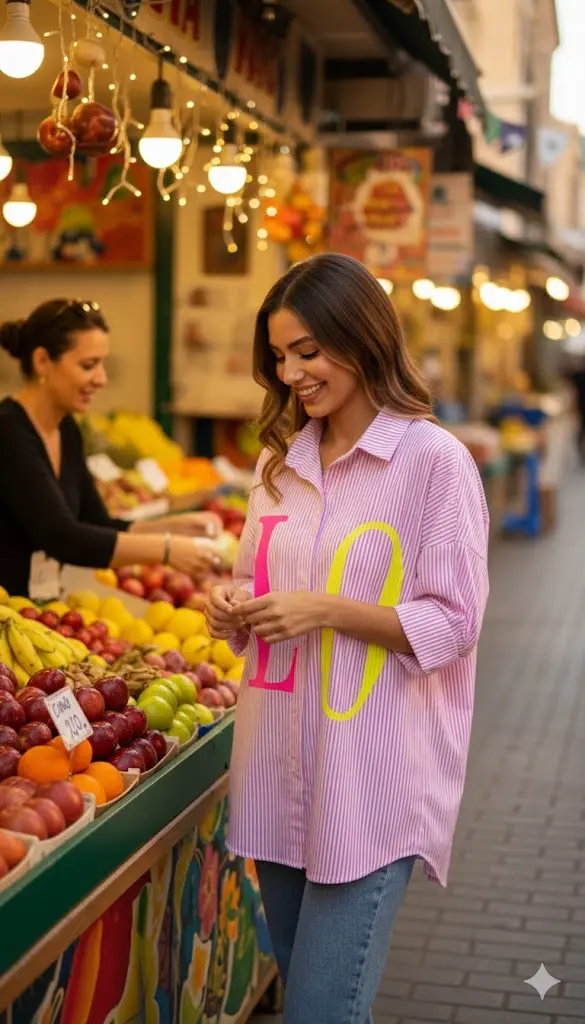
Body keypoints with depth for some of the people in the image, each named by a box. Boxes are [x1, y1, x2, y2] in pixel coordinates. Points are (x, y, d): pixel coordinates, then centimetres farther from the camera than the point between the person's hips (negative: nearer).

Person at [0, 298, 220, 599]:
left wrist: (177, 527, -1)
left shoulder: (66, 430, 7)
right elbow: (63, 538, -24)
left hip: (40, 609, 7)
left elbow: (97, 529, 11)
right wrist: (165, 549, -22)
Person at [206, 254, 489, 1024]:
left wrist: (327, 610, -20)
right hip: (280, 773, 7)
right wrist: (234, 610, -1)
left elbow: (453, 625, -10)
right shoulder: (281, 460, 11)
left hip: (373, 785, -6)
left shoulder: (435, 461, -9)